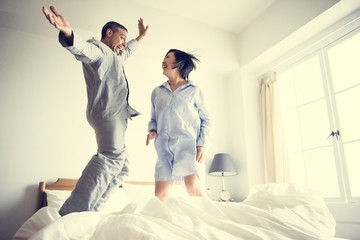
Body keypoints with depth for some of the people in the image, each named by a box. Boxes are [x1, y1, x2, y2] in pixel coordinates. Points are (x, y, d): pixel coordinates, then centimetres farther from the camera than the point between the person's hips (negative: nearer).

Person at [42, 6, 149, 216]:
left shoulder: (114, 56, 30)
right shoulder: (98, 49, -1)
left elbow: (128, 51, 52)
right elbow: (83, 49, -26)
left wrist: (140, 37, 59)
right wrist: (68, 33, -48)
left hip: (116, 115, 10)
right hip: (106, 112, -10)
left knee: (122, 167, 9)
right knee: (113, 155, -28)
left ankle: (90, 210, 9)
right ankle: (74, 213, -27)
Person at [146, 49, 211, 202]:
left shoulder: (194, 90, 7)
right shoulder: (157, 92, 18)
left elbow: (206, 120, 6)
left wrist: (202, 144, -6)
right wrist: (152, 130, 1)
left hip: (187, 144, -3)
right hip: (164, 148, 4)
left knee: (193, 185, -21)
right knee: (160, 196, 1)